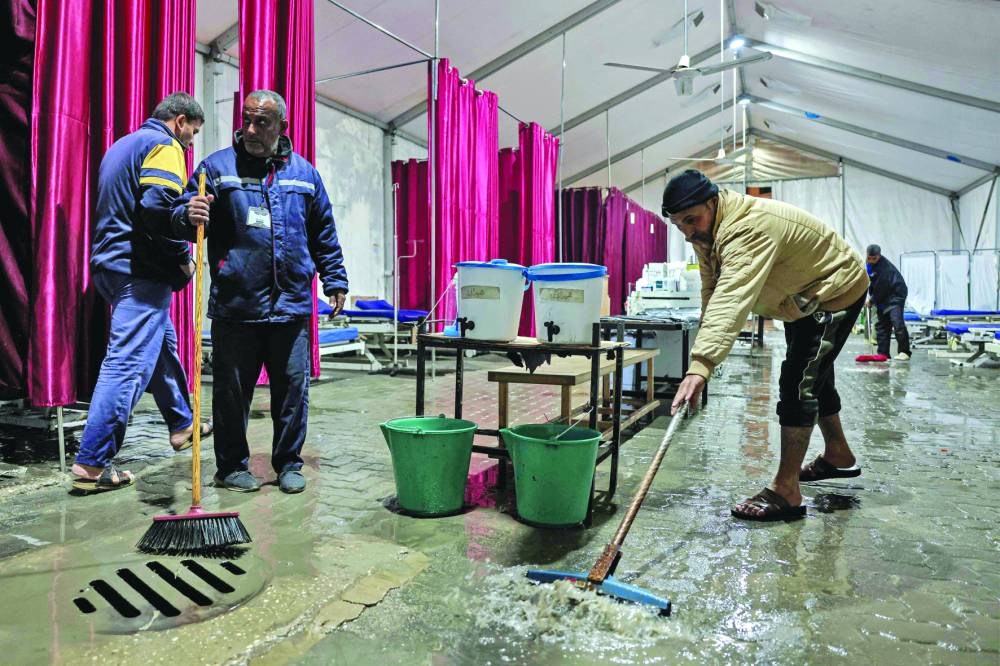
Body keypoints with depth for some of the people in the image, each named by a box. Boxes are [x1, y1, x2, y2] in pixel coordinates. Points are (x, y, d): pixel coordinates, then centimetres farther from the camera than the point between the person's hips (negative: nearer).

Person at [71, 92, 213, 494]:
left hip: (112, 265, 11)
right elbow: (158, 205, -23)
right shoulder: (163, 146, -7)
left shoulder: (122, 145, 23)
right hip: (141, 270, -11)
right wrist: (184, 256, -11)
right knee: (128, 363, -10)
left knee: (163, 346, 20)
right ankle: (92, 464, -7)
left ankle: (182, 424, 32)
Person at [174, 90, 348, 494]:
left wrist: (335, 281, 13)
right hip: (235, 308, -1)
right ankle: (232, 466, 23)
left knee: (293, 388, 6)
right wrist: (189, 216, -22)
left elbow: (324, 235, 17)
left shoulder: (304, 173, 12)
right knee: (232, 390, 7)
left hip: (291, 307, 2)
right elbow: (181, 216, 2)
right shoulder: (217, 166, 5)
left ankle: (288, 464, 21)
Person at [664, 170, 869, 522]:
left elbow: (731, 301, -54)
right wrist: (703, 354, -16)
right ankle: (838, 454, 42)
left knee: (798, 381, -17)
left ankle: (785, 490, -11)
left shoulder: (749, 228, -40)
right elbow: (712, 293, -6)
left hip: (836, 290, -10)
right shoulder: (707, 228, -8)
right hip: (802, 297, 10)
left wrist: (700, 366, -63)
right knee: (813, 375, 21)